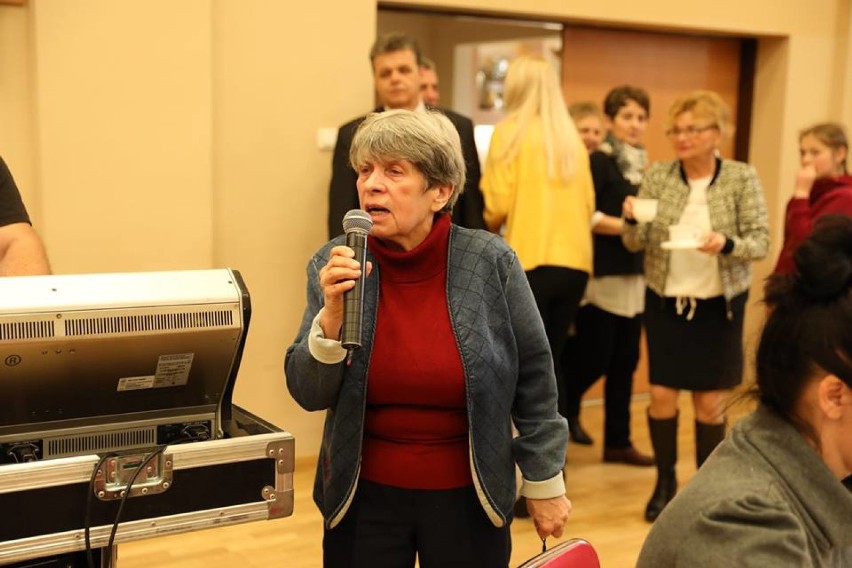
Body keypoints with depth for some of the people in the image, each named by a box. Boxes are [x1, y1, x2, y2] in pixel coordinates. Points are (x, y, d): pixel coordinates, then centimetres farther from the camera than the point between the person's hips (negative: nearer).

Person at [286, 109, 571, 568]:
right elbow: (308, 395, -7)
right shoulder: (333, 266, -8)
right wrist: (332, 313, -23)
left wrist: (544, 483, 2)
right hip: (363, 499, 1)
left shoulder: (489, 262, -12)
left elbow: (532, 376, -3)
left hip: (468, 499, -1)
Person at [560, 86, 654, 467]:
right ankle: (561, 412, 22)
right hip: (601, 274, -7)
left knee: (625, 361, 9)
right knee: (594, 358, -4)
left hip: (635, 276, 7)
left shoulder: (643, 165, 15)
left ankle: (617, 441, 18)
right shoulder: (598, 162, -7)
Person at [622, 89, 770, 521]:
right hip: (665, 300, 2)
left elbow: (761, 242, -9)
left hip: (719, 304, -1)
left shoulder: (742, 178, -8)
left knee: (710, 402, 7)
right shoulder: (657, 176, -3)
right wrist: (631, 220, -23)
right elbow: (637, 244, -2)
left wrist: (727, 243, -29)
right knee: (661, 395, 3)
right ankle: (665, 482, 22)